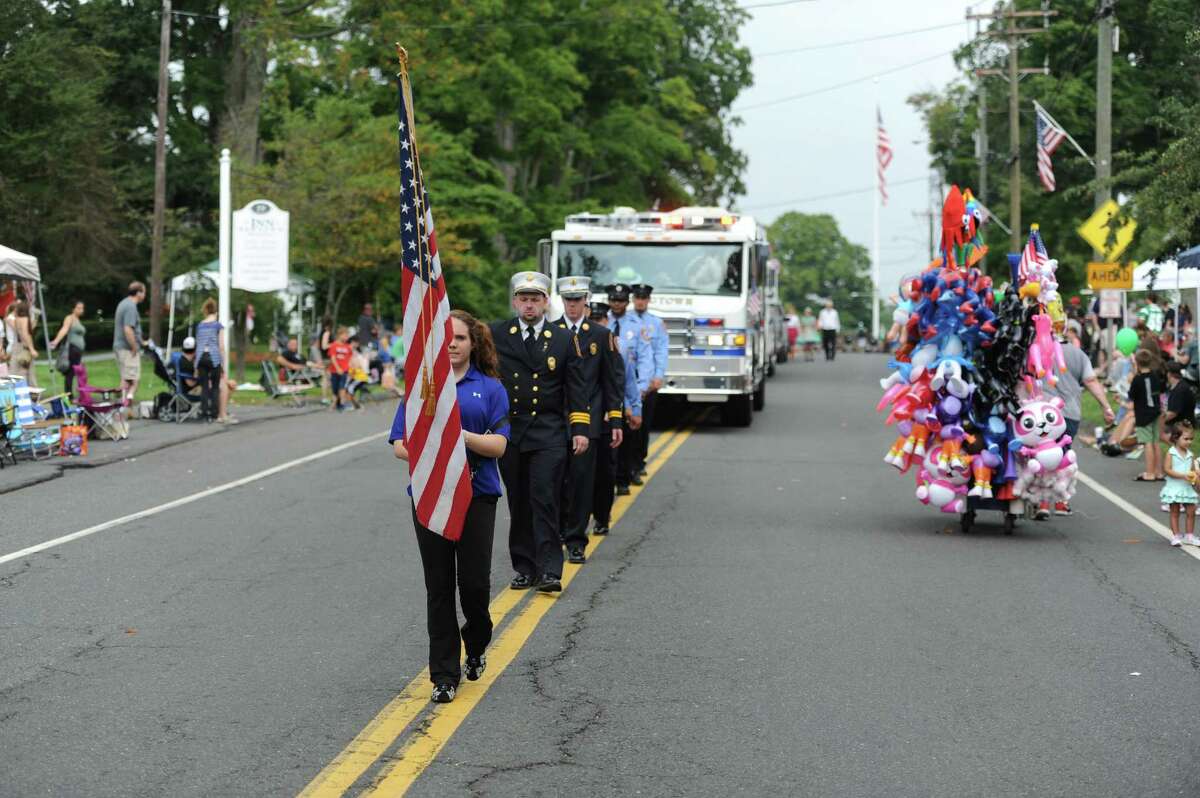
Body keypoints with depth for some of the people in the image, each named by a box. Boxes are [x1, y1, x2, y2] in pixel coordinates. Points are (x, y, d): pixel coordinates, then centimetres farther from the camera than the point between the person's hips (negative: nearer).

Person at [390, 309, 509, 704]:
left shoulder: (490, 388, 5)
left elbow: (498, 445, -5)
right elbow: (399, 445, 4)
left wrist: (460, 435, -20)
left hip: (476, 495, -1)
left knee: (474, 582, -5)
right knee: (439, 587, 1)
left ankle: (476, 646, 26)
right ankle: (444, 675, 7)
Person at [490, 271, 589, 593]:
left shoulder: (563, 339, 6)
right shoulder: (496, 335, 6)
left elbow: (576, 386, 6)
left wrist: (580, 428, -2)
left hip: (549, 434, -2)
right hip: (508, 431, 2)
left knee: (544, 500, -11)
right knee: (518, 503, 7)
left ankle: (549, 570, -11)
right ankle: (524, 568, 15)